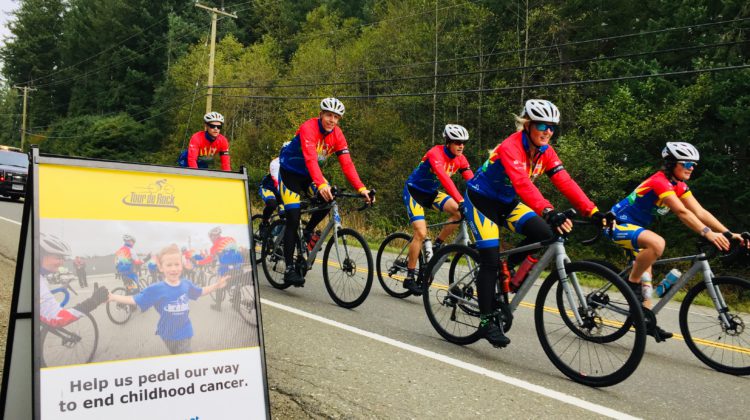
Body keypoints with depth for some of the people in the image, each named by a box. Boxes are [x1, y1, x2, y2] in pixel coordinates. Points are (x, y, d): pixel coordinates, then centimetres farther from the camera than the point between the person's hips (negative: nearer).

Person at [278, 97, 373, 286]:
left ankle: (308, 231, 6)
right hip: (290, 172, -5)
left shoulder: (337, 135, -9)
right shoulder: (308, 128, -27)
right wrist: (321, 184, -55)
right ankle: (289, 269, -4)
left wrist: (361, 188, -28)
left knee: (329, 198, -21)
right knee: (293, 220, -12)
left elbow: (347, 163, -16)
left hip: (309, 175, 6)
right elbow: (310, 159, -41)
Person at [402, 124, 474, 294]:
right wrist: (461, 200, -51)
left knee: (459, 211, -18)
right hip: (414, 191, -6)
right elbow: (445, 178, -42)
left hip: (431, 193, 6)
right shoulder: (436, 153, -28)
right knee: (421, 233, -17)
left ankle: (437, 245, 1)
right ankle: (409, 278, -5)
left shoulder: (460, 159, -6)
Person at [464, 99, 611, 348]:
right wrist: (549, 212, -56)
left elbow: (566, 183, -15)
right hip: (481, 199, -6)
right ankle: (487, 321, -2)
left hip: (507, 203, 7)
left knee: (543, 232, -18)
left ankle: (507, 269, 7)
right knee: (491, 259, -14)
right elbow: (523, 183, -43)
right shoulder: (510, 147, -27)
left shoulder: (546, 152, -6)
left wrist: (593, 212, -27)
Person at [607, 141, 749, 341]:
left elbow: (700, 212, -4)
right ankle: (632, 283, -16)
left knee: (645, 270, 10)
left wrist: (728, 233, -14)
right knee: (657, 243, -35)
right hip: (618, 225, -10)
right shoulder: (660, 181, -23)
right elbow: (682, 212, -34)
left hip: (635, 226, 10)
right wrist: (708, 233, -43)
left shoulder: (679, 186, 5)